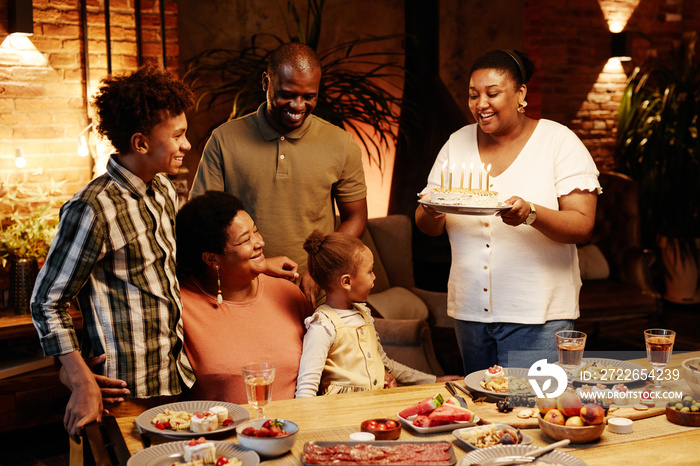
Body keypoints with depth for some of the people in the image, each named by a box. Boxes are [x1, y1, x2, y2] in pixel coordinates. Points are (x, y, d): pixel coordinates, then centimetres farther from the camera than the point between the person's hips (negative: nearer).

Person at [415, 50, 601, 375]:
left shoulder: (559, 142, -3)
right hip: (469, 309, 4)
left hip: (538, 315, -4)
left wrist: (531, 214, -30)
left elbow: (582, 226, -12)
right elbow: (429, 228, 8)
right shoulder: (458, 143, 8)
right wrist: (432, 212, -16)